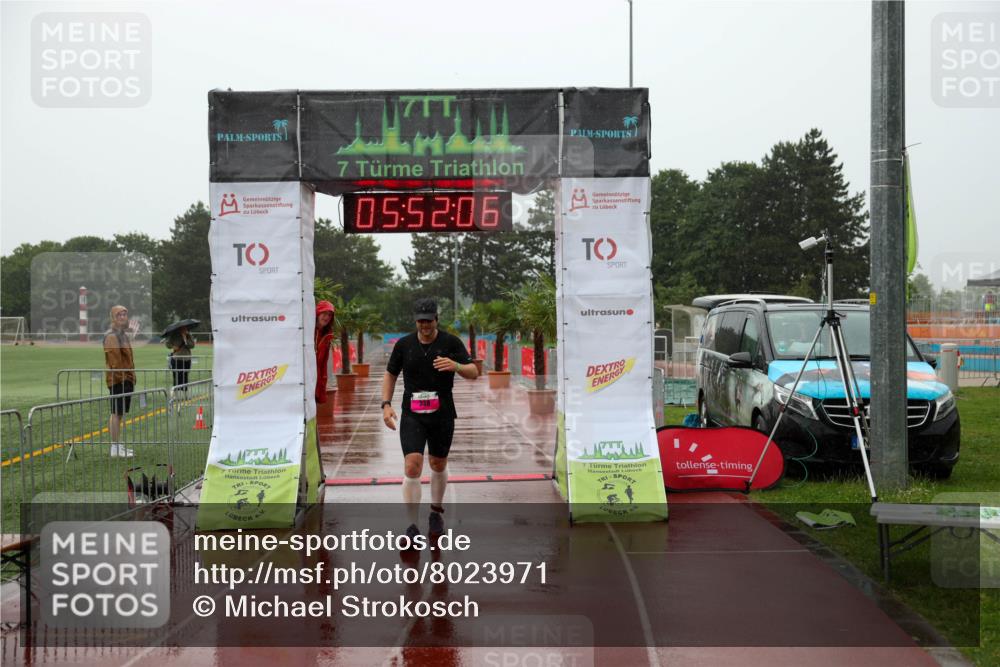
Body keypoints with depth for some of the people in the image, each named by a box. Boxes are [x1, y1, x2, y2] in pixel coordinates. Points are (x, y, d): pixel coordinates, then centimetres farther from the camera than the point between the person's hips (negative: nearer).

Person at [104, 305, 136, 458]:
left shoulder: (123, 334, 19)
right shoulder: (112, 336, -13)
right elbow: (114, 359, -20)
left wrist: (131, 377, 20)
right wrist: (121, 376, -23)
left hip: (126, 379, 10)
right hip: (118, 380, -10)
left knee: (118, 413, 15)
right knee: (116, 413, -9)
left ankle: (117, 445, 22)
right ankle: (115, 448, -8)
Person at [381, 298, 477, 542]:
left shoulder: (451, 342, -3)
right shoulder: (404, 344, 1)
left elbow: (474, 373, -7)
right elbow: (390, 374, 13)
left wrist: (456, 366, -29)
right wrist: (386, 405, 0)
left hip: (442, 414, 0)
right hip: (412, 415, 0)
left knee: (438, 465, 15)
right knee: (412, 466, -15)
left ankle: (436, 510, 40)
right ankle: (412, 526, -12)